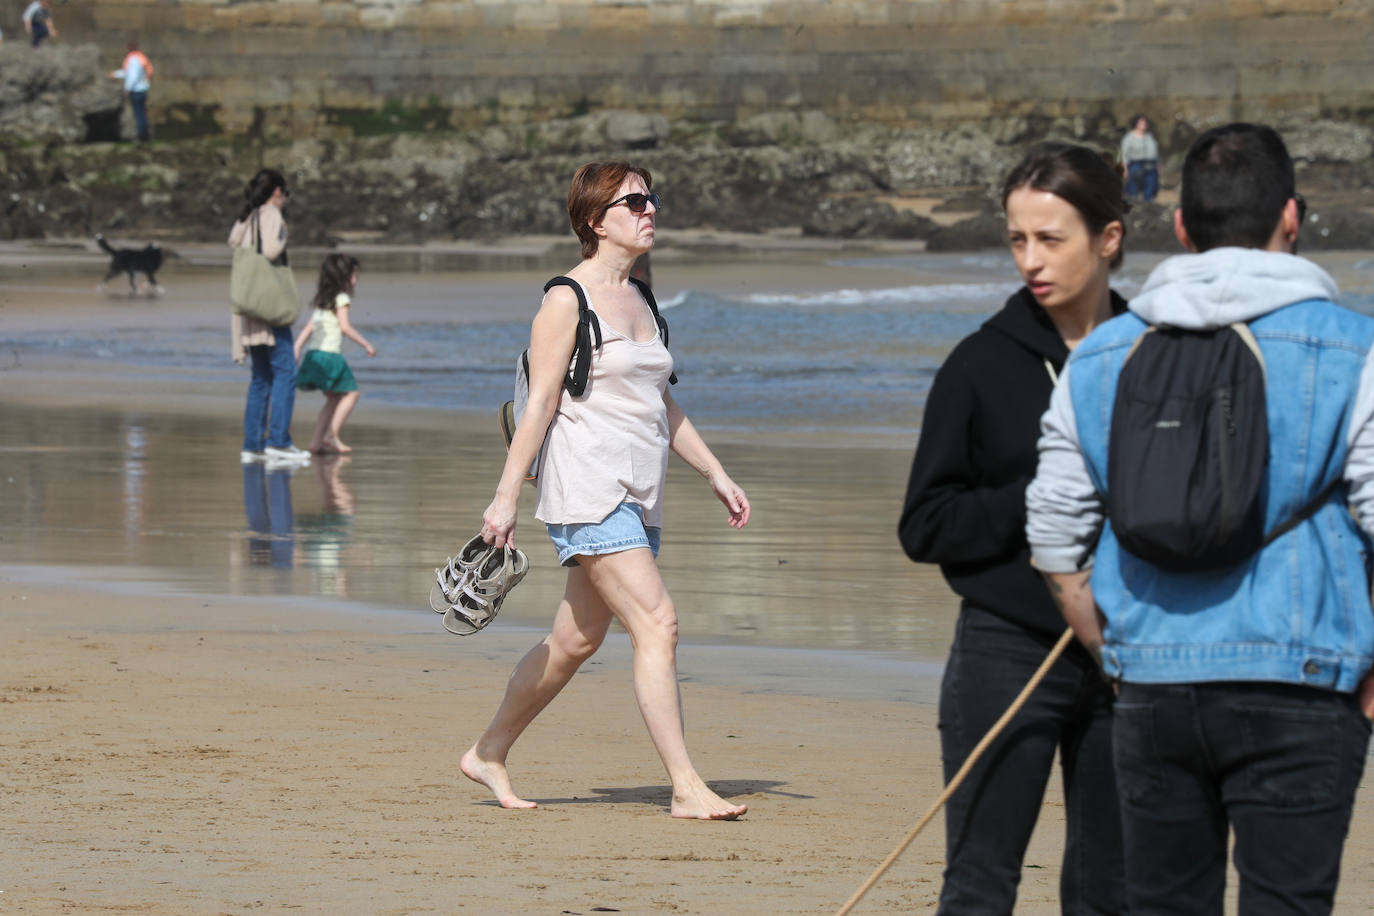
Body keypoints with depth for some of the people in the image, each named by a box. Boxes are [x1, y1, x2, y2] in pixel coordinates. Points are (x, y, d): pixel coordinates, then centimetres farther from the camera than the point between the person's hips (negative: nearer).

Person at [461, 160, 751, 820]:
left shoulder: (637, 302, 17)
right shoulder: (567, 300, -7)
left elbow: (662, 407, 24)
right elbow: (539, 403, -10)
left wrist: (717, 477, 20)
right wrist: (506, 498, -13)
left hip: (637, 495, 9)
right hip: (587, 488, -9)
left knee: (576, 641, 12)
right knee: (656, 622, -17)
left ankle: (487, 754, 26)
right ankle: (686, 789, -18)